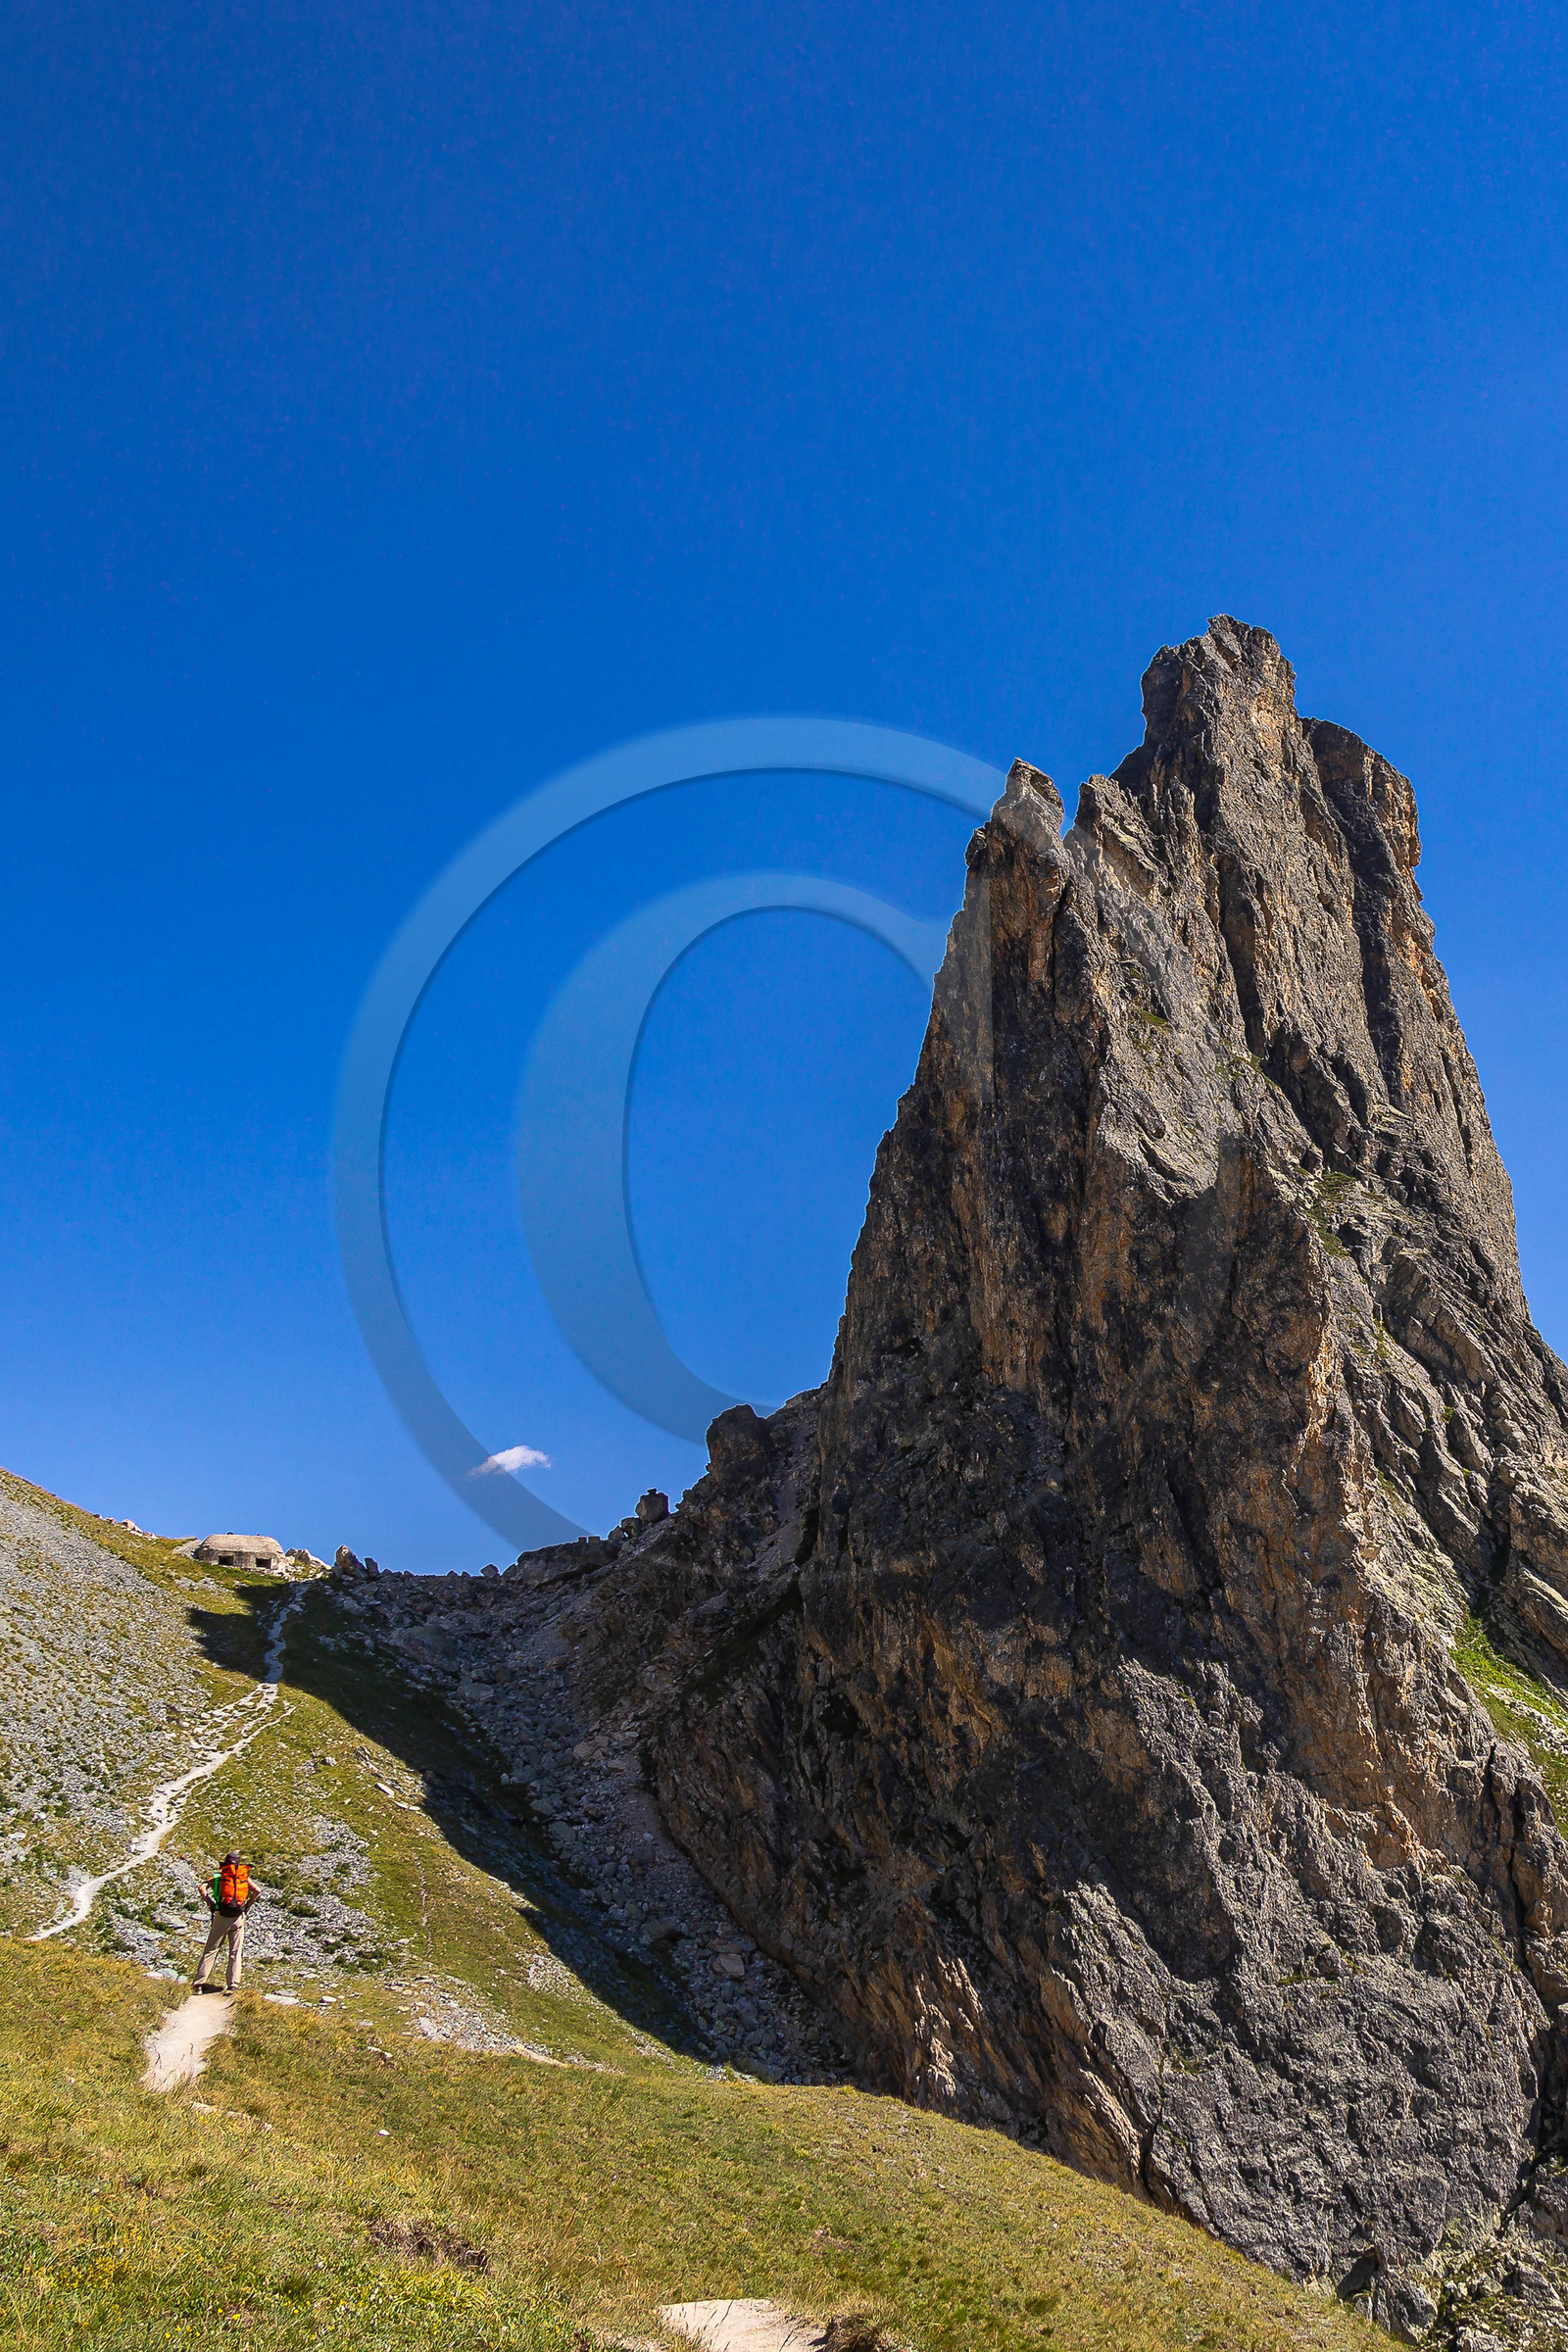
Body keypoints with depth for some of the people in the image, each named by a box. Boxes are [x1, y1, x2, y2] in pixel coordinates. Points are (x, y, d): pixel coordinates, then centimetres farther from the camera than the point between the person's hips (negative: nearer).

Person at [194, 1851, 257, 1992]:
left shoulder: (219, 1877, 7)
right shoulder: (245, 1876, 9)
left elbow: (202, 1888, -8)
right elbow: (256, 1890, -4)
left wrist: (210, 1904, 0)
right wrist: (248, 1906, 7)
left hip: (222, 1917, -1)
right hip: (238, 1918, 1)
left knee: (210, 1950, 10)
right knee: (236, 1952, 9)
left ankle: (200, 1984, 8)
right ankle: (233, 1984, 1)